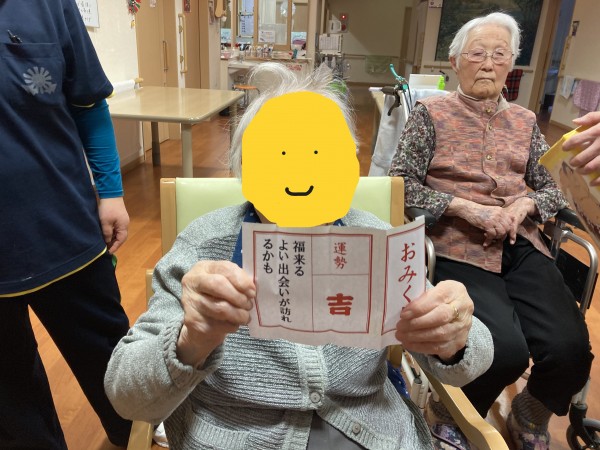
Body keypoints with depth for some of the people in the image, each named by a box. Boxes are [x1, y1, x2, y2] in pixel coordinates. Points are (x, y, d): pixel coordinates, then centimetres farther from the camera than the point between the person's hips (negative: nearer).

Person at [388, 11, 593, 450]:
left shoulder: (525, 121, 17)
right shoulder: (431, 113, 4)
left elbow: (554, 186, 18)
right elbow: (400, 185, -4)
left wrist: (525, 204, -5)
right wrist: (467, 208, -14)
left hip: (521, 247, 5)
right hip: (459, 249, -4)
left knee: (571, 348, -18)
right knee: (508, 351, -26)